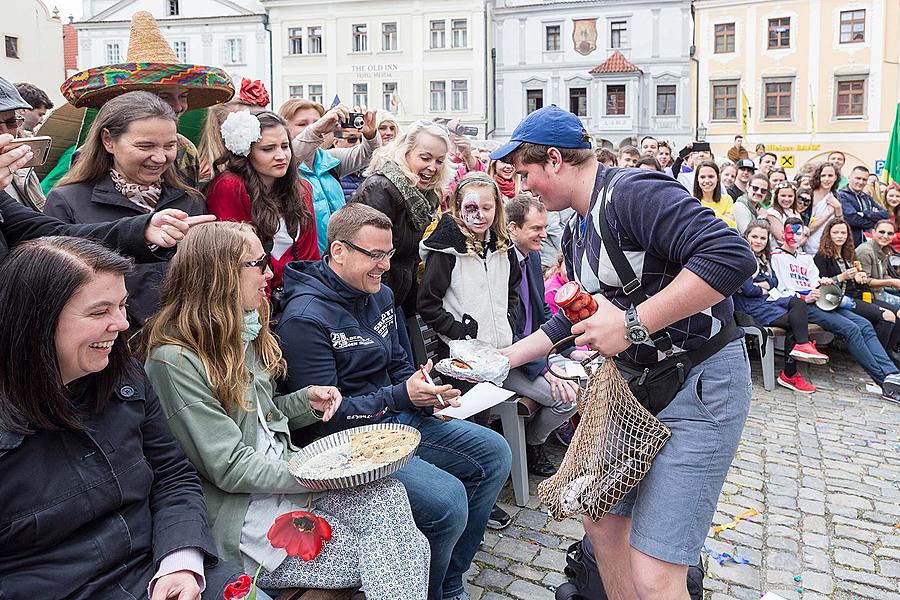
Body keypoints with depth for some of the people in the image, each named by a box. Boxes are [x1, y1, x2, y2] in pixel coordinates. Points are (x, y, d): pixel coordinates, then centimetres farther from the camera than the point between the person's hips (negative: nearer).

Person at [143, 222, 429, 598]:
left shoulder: (241, 334, 12)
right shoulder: (173, 360, -16)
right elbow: (231, 468, -18)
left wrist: (306, 401, 1)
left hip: (285, 475, 7)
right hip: (242, 511, -7)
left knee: (390, 495, -20)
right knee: (383, 558, -18)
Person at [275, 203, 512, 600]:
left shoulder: (379, 295, 8)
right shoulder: (305, 319, -19)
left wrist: (428, 394, -3)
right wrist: (401, 396, -24)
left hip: (399, 418, 9)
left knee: (494, 453, 7)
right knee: (448, 499, -25)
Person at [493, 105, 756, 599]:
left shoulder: (634, 192, -18)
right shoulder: (576, 231, 12)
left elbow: (732, 256, -31)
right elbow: (575, 321, 23)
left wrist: (631, 324, -29)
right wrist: (503, 358, 22)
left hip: (700, 383, -9)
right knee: (601, 518, 18)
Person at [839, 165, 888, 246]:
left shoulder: (867, 198, 19)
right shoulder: (842, 196, -6)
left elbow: (885, 215, 8)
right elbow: (852, 219, -18)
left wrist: (866, 214, -11)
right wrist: (875, 222, -3)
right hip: (850, 244, -7)